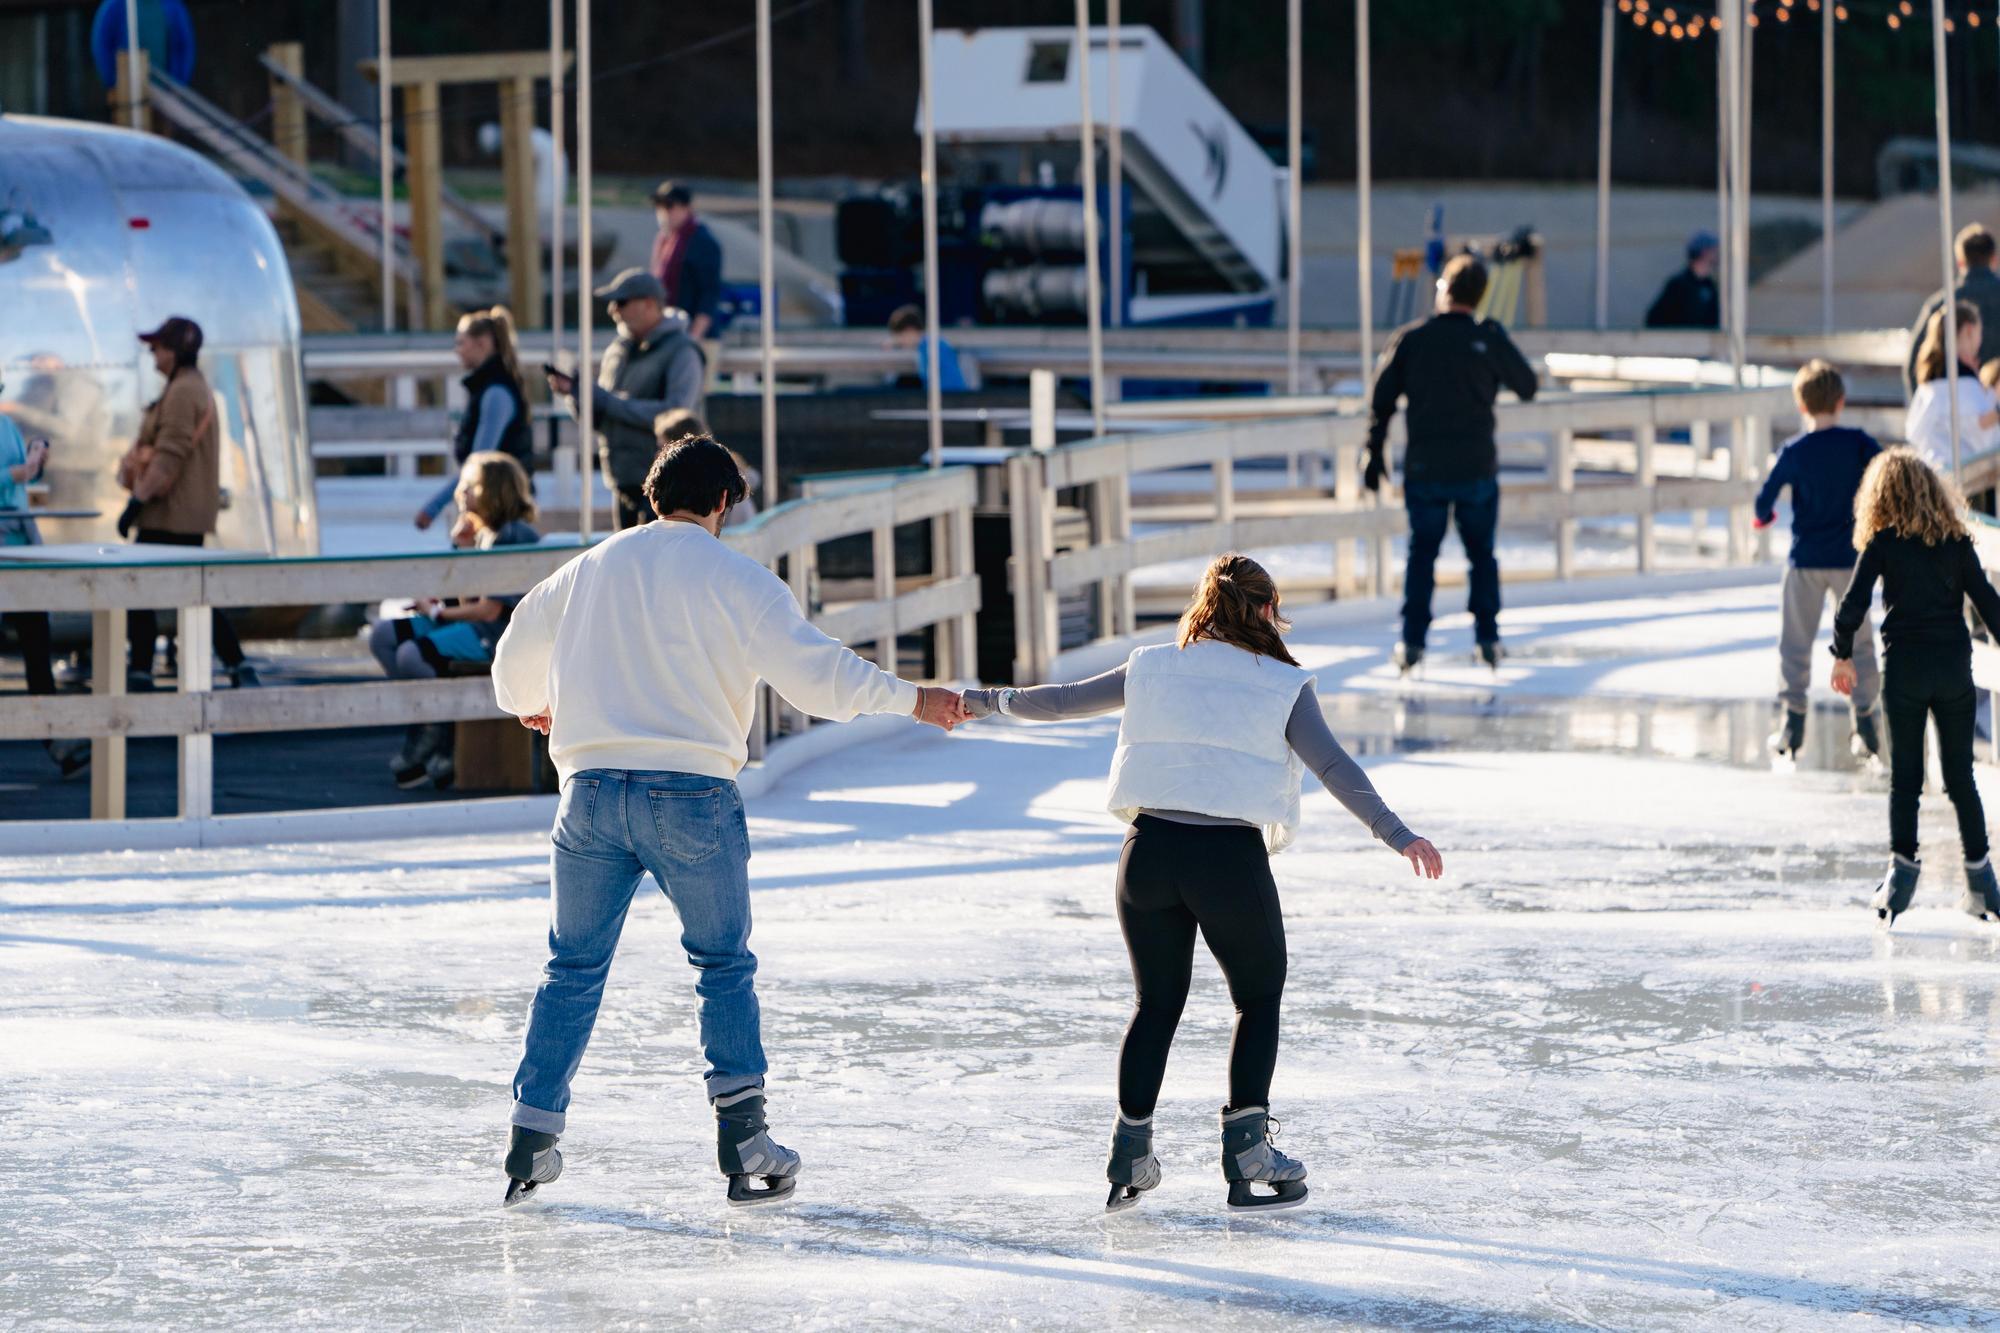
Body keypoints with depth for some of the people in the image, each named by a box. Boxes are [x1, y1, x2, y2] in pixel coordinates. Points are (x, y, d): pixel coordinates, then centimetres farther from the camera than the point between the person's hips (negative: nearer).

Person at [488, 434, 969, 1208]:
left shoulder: (590, 570, 13)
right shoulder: (733, 578, -3)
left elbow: (518, 653, 28)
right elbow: (812, 672, -11)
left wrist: (529, 705, 50)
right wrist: (912, 701, -3)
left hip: (592, 789, 3)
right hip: (691, 794, -3)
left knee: (574, 968, 13)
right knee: (725, 965, 9)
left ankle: (531, 1144, 9)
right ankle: (742, 1138, 1)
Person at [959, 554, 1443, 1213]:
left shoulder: (1152, 669, 11)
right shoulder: (1282, 684, 3)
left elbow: (1061, 701, 18)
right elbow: (1334, 767, -7)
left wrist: (986, 701, 34)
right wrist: (1397, 835, -11)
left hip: (1149, 849, 3)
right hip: (1231, 860, -3)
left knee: (1156, 1004, 18)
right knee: (1259, 1000, 16)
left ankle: (1130, 1156, 12)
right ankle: (1246, 1148, 6)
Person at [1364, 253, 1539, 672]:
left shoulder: (1410, 339, -4)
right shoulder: (1489, 341, -7)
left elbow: (1382, 400, -2)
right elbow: (1527, 387, 7)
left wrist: (1375, 454, 8)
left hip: (1424, 468, 0)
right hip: (1477, 467, 0)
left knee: (1421, 552, 10)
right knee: (1481, 552, 14)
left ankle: (1413, 640, 4)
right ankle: (1487, 635, 11)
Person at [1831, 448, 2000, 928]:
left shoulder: (1883, 542, -3)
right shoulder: (1956, 540, 4)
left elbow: (1854, 603, -6)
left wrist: (1843, 655, 7)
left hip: (1904, 667, -2)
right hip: (1954, 665, 2)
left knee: (1904, 778, 5)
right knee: (1960, 776, 9)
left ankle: (1902, 869, -3)